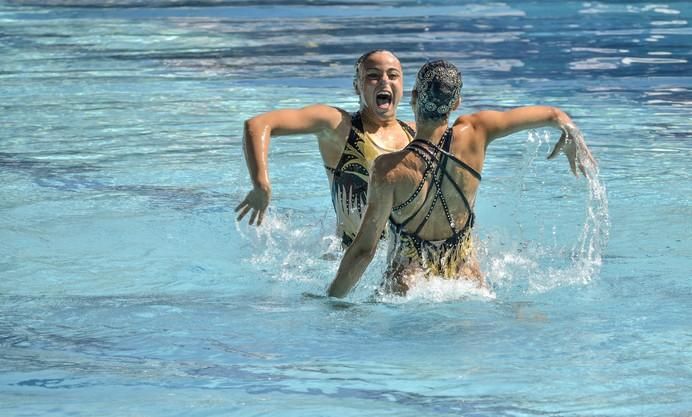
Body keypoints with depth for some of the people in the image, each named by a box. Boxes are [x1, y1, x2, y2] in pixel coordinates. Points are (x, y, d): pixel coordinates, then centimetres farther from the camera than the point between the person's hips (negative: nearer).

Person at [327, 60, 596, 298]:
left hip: (406, 289, -4)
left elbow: (364, 250, -16)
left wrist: (332, 298, -3)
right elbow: (554, 116, 4)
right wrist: (570, 134, 26)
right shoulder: (475, 133, -10)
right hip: (465, 278, 4)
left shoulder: (390, 169, -21)